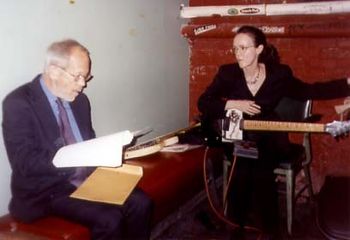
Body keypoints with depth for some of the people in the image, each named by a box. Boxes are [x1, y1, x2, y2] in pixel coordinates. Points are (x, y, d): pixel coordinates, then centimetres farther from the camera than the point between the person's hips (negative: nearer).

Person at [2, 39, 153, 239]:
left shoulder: (80, 99, 9)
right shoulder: (18, 103, -12)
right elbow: (25, 162, -19)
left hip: (87, 177, 6)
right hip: (47, 189, -6)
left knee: (140, 203, -15)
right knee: (109, 218, -26)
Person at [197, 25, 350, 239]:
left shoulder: (279, 74, -5)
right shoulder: (227, 73, -5)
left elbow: (311, 91, 6)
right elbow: (203, 103, -3)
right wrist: (233, 104, -16)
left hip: (268, 139, 0)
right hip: (236, 139, 1)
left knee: (260, 170, -29)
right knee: (242, 169, -29)